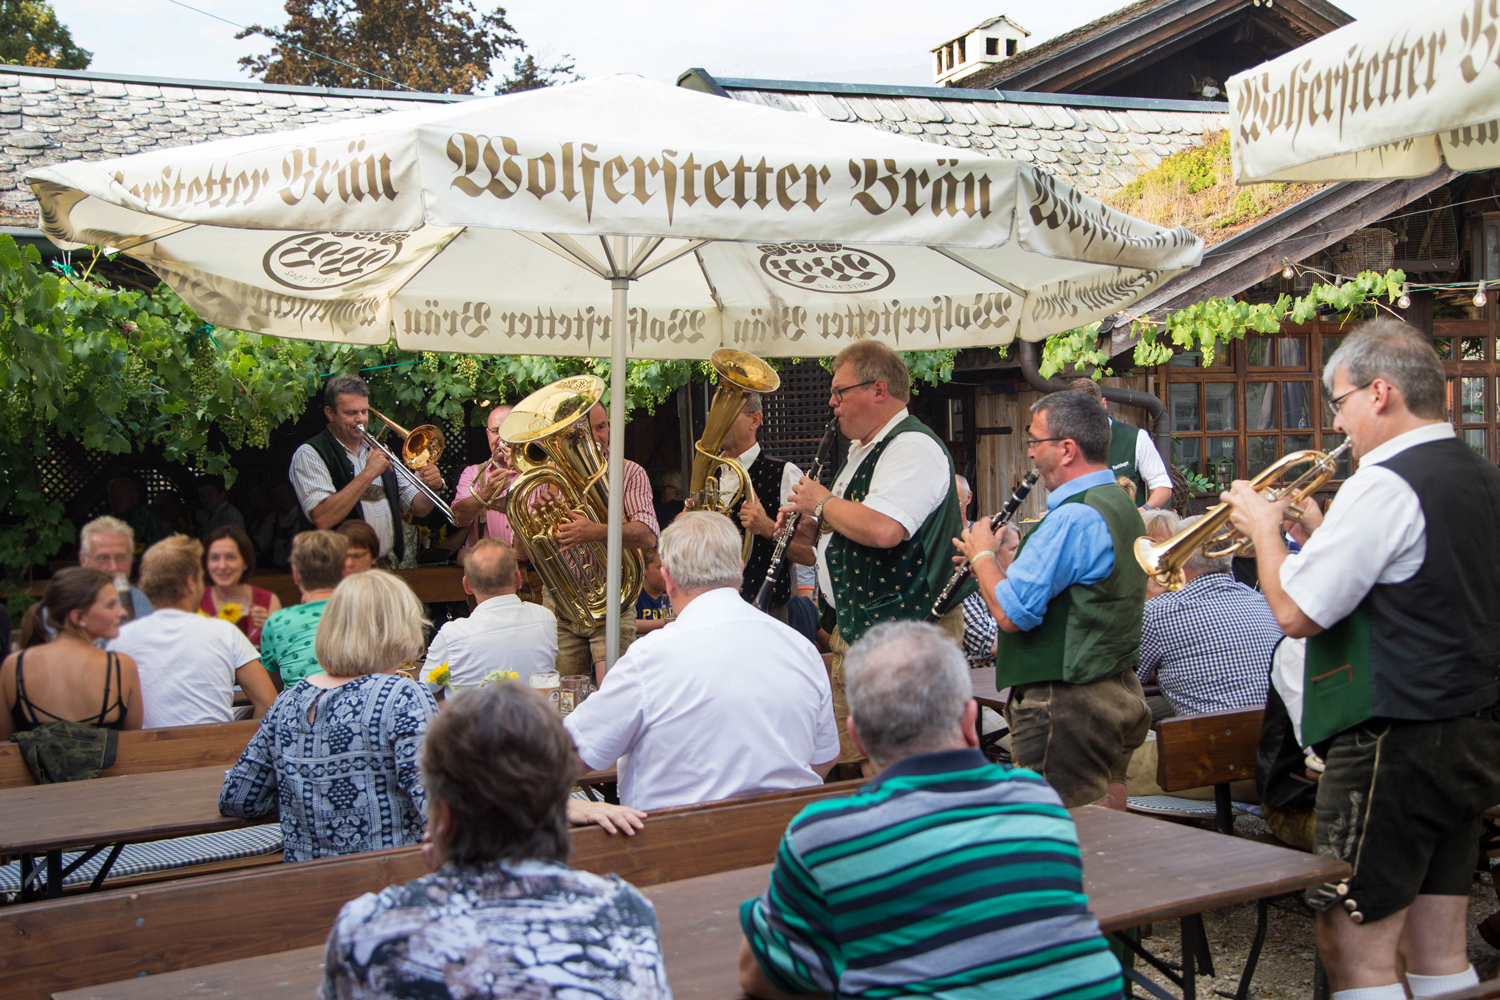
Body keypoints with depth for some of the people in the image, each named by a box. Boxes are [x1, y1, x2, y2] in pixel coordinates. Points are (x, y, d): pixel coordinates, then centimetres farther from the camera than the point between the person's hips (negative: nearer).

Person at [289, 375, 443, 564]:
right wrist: (368, 474, -17)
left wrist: (432, 489, -6)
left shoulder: (377, 450, 17)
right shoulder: (310, 454, -4)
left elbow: (417, 508, 16)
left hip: (389, 564, 5)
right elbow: (322, 519, -19)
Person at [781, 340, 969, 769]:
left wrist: (821, 502, -15)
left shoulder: (913, 447, -17)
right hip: (856, 628, 11)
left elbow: (882, 530, -32)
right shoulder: (864, 450, 18)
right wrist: (813, 531, 8)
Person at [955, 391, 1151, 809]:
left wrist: (982, 554, -7)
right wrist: (991, 561, 12)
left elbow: (1011, 613, -24)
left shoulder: (1074, 519, -21)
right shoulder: (1121, 505, 12)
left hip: (1066, 701, -11)